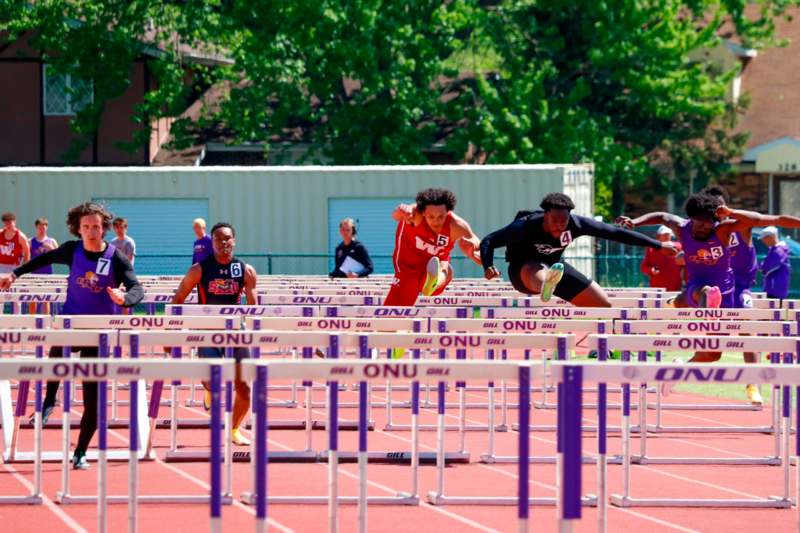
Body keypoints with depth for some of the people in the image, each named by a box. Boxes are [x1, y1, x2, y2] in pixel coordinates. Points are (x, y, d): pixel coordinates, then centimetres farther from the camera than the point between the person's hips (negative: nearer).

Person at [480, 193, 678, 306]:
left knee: (603, 304, 2)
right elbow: (488, 241, -28)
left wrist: (658, 245, -12)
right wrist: (488, 267, -48)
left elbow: (616, 233, -15)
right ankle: (545, 287, -83)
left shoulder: (576, 224, -21)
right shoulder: (526, 226, -31)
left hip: (555, 267, 6)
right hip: (524, 271, -6)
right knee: (538, 272, -45)